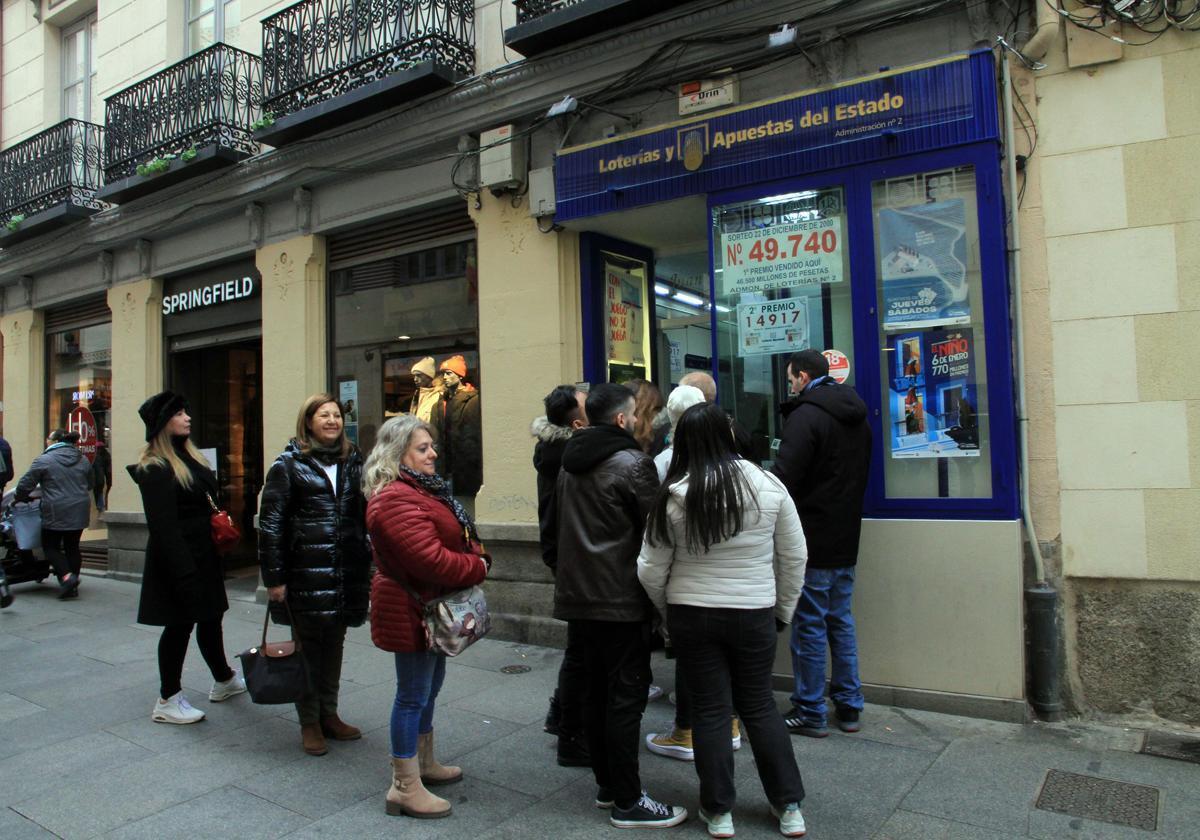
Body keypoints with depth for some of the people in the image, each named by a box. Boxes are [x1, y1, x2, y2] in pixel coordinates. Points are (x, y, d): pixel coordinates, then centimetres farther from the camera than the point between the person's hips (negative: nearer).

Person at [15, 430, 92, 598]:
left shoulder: (43, 460, -7)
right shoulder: (82, 459, 10)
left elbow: (25, 485, -3)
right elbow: (89, 485, 20)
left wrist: (18, 498, 15)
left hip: (56, 513, -5)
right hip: (80, 512, 5)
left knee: (50, 546, 9)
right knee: (72, 547, 12)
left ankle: (66, 575, -11)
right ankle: (73, 586, 12)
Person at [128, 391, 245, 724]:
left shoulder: (191, 457, 12)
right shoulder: (155, 468, -17)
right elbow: (163, 525, -23)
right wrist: (183, 571, -25)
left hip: (203, 555, 9)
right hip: (178, 557, -9)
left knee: (210, 617, 20)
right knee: (180, 624, 2)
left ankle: (224, 680, 37)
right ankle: (168, 701, 17)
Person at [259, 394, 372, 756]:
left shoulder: (352, 462, 10)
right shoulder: (289, 464, -3)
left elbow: (366, 515, 13)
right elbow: (271, 522, -6)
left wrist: (368, 565, 8)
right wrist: (274, 577, -10)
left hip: (346, 573, 4)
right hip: (305, 573, -4)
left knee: (334, 645, 15)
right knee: (307, 647, 7)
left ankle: (329, 715, 30)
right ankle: (309, 723, 22)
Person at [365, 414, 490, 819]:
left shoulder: (422, 488, 10)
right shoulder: (395, 498, -24)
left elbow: (460, 537, 14)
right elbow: (430, 558, -31)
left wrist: (478, 558, -5)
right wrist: (477, 568, -17)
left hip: (431, 605, 11)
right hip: (411, 610, -11)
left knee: (429, 685, 22)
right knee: (413, 694, 0)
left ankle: (425, 763, 38)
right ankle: (405, 787, 13)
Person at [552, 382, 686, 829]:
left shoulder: (569, 464, 11)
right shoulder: (633, 464, -14)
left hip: (577, 596, 8)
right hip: (621, 600, -8)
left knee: (596, 691, 16)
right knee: (626, 696, 0)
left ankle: (606, 785, 27)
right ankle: (628, 802, 8)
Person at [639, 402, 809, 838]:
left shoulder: (673, 496, -11)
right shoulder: (768, 486, -7)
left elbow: (651, 571, -5)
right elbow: (794, 557, 0)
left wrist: (669, 610, 13)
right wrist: (783, 610, 13)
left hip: (692, 616, -1)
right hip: (754, 615, 1)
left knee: (709, 710, 11)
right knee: (759, 705, 17)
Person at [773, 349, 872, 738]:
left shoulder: (806, 415, -17)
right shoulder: (857, 417, 12)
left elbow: (786, 477, -21)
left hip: (812, 542, -8)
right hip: (846, 539, 8)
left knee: (809, 626, 1)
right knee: (841, 622, 16)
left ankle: (809, 712, 11)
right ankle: (849, 707, 23)